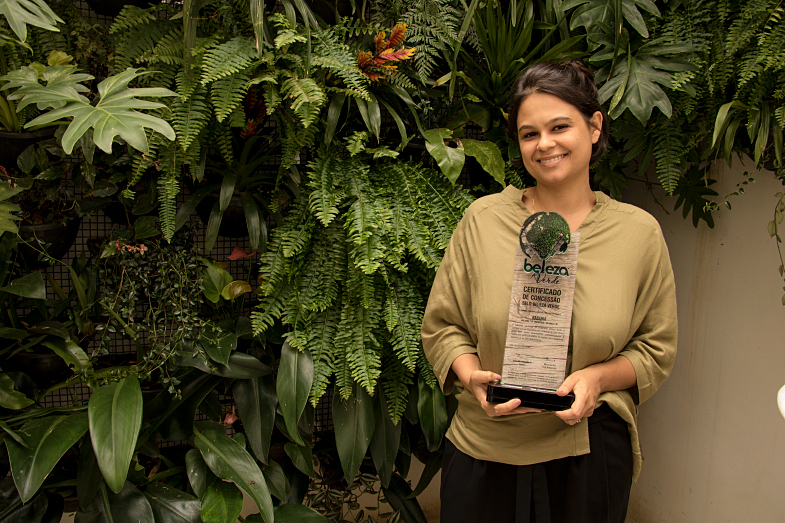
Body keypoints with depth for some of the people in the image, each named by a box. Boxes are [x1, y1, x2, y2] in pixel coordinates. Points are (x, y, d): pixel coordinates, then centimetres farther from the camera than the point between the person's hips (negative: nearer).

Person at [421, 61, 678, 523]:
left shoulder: (639, 232, -2)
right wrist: (473, 377, -16)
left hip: (588, 450, 0)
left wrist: (597, 377, -14)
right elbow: (442, 325, 2)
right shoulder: (482, 220, -4)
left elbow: (657, 349, 3)